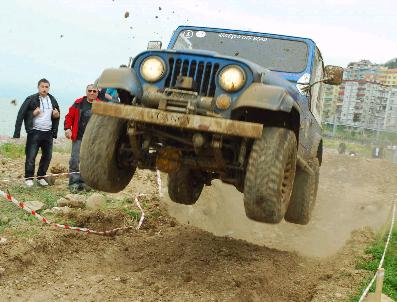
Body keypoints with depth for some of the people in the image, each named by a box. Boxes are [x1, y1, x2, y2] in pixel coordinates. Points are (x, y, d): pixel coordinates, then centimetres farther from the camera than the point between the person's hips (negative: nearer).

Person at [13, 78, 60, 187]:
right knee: (31, 156, -5)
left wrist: (57, 115, 1)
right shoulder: (31, 99, -5)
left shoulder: (52, 100, 10)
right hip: (35, 132, -5)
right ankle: (29, 178, 9)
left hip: (48, 133, 5)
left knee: (47, 156, 9)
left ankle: (41, 177, 24)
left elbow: (57, 115, 22)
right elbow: (21, 114, -7)